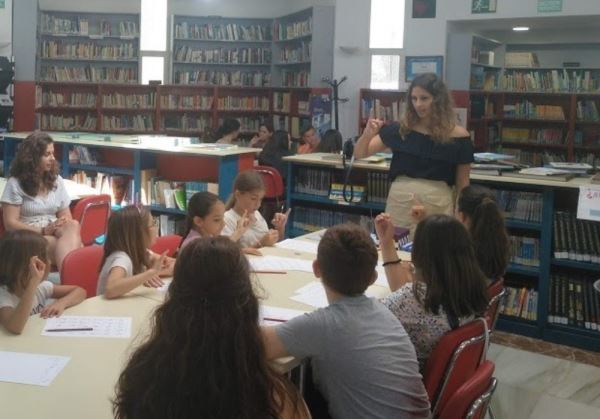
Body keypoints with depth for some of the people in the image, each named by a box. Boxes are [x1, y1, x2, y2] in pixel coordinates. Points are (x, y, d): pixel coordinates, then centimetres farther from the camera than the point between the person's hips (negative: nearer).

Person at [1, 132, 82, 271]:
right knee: (72, 246, -36)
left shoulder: (57, 180, 14)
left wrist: (64, 223, -11)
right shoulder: (15, 183, 0)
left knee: (73, 225, -35)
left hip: (56, 234, 4)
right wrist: (43, 231, -17)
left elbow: (67, 216, 16)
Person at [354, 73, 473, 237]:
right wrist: (367, 135, -14)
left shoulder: (458, 137, -3)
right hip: (399, 201, 2)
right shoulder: (400, 130, 2)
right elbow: (360, 154, 5)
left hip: (438, 205, -2)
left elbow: (462, 184, 4)